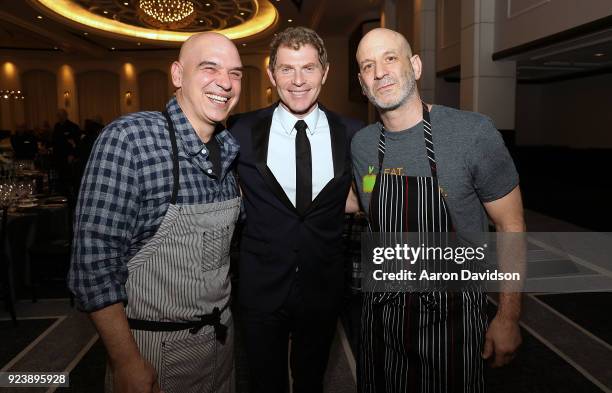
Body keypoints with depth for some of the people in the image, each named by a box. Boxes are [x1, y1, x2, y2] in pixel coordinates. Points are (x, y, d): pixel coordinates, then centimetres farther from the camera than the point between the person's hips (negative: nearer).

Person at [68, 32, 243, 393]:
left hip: (221, 333, 6)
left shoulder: (229, 148, -1)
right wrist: (127, 363, -19)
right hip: (154, 346, -6)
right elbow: (94, 261, -21)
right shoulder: (128, 139, -20)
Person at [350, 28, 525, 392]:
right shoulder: (361, 144, -3)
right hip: (382, 311, 4)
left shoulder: (473, 132, -17)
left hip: (451, 314, -4)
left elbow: (511, 226, -9)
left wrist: (508, 318, -7)